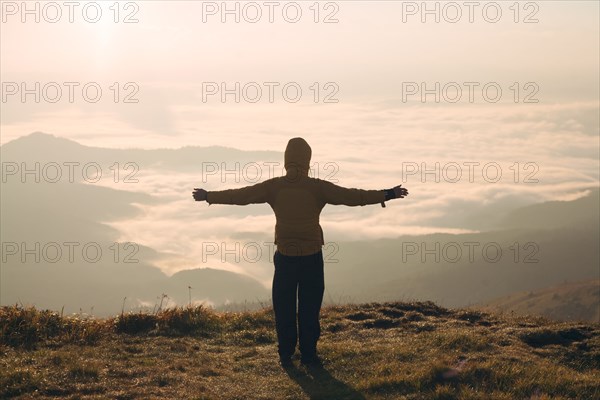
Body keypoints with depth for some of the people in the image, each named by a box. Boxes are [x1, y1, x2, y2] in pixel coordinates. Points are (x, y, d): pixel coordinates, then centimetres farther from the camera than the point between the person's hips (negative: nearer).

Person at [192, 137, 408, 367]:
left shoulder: (273, 187, -4)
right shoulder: (318, 188, -8)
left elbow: (240, 195, 2)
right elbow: (351, 196, -8)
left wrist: (208, 197, 14)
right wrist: (387, 195, -1)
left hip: (285, 256, 1)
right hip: (312, 256, -1)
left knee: (284, 308, 10)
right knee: (310, 307, 7)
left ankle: (285, 355, 11)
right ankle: (308, 354, 8)